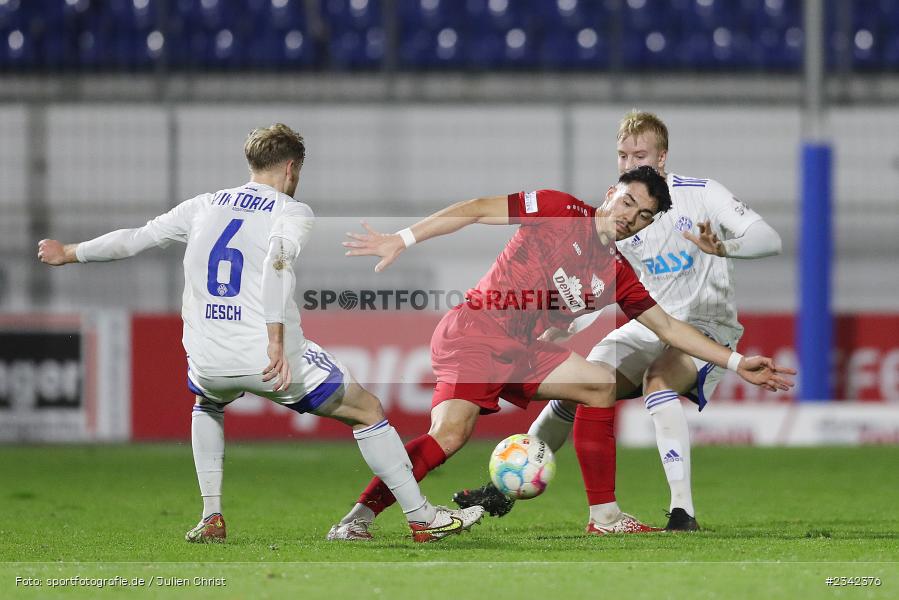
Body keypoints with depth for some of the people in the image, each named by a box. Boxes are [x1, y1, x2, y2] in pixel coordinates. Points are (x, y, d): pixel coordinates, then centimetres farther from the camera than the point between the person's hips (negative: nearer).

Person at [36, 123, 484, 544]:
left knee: (207, 405, 40)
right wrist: (276, 339, -26)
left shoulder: (204, 206, 15)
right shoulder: (292, 211, 2)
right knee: (367, 411, 14)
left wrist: (70, 253, 37)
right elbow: (277, 260, -19)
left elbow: (133, 239, 21)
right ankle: (421, 517, 14)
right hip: (272, 359, -4)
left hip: (208, 361, 4)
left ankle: (211, 518, 27)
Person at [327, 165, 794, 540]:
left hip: (521, 354, 8)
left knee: (600, 383, 4)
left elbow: (667, 327, 21)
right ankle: (357, 519, -24)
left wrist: (737, 364, 15)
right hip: (473, 333, -8)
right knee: (449, 434, -26)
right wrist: (402, 240, -14)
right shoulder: (561, 212, -3)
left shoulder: (617, 275, 15)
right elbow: (479, 210, -6)